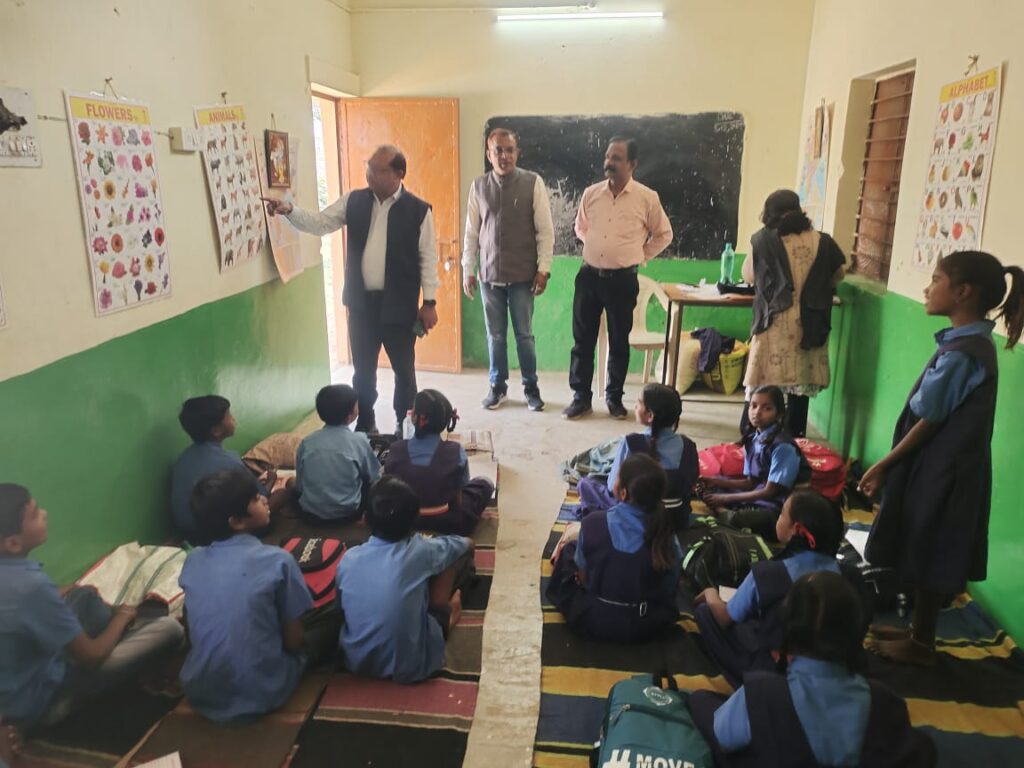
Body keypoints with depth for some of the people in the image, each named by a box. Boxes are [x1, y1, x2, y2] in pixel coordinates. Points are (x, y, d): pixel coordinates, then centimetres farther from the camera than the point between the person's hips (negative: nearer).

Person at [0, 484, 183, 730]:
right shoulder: (31, 586, -34)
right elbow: (91, 657, -21)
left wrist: (62, 595, 11)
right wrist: (122, 618, -4)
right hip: (40, 704, -9)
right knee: (168, 628, -13)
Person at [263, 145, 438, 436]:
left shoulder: (418, 210, -8)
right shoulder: (354, 200, 3)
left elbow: (428, 258, -7)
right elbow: (320, 223, 3)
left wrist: (429, 302, -8)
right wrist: (289, 211, -14)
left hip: (399, 306, -3)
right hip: (361, 303, 4)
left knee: (404, 371, 10)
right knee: (362, 371, 14)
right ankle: (365, 426, 31)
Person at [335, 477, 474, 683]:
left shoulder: (348, 558, -8)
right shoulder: (420, 551, -16)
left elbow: (342, 608, 10)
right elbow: (467, 543, 4)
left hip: (356, 662, 4)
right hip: (408, 668, -4)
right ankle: (444, 617, 28)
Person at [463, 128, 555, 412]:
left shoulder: (533, 183, -5)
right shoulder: (479, 186, 3)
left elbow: (545, 230, -5)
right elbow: (471, 232, 7)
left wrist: (543, 268, -9)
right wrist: (468, 270, 5)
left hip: (523, 274, -2)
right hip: (489, 274, 2)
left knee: (524, 334, 6)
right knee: (495, 334, 11)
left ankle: (531, 387, 22)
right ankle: (498, 386, 26)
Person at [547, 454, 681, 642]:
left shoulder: (594, 522, -23)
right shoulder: (665, 532, -16)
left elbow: (582, 576, -7)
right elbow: (670, 587, -4)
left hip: (594, 621, -2)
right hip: (646, 626, 3)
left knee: (569, 548, 18)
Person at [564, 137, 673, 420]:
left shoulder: (647, 197, -5)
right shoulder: (591, 193, 3)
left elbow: (664, 234, 8)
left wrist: (640, 257, 6)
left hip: (623, 280, -2)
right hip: (588, 276, 3)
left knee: (619, 342, 8)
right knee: (582, 340, 5)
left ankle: (614, 398, 23)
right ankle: (581, 397, 16)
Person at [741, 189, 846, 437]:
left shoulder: (763, 239, -1)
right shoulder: (822, 241, 5)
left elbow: (748, 276, 9)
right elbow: (837, 275, 17)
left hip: (774, 321, -2)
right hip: (809, 324, 2)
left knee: (762, 384, 5)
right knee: (802, 384, 10)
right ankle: (794, 441, 17)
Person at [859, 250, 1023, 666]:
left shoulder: (961, 353, -24)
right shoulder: (974, 343, 6)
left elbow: (929, 422, -19)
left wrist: (884, 465, -8)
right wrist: (892, 464, 14)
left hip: (941, 474, -9)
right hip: (944, 470, 9)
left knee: (929, 561, 6)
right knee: (927, 559, 20)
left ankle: (920, 644, 23)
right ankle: (919, 630, 35)